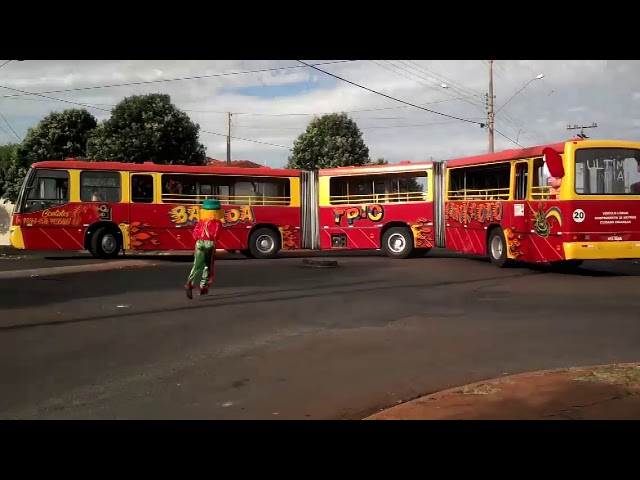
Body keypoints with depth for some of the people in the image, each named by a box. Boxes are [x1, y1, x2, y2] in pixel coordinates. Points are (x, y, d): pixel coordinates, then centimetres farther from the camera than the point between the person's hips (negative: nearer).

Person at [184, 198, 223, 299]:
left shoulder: (201, 221, 12)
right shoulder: (217, 223, 2)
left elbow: (195, 233, 5)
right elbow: (216, 236, -7)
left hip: (199, 243, 3)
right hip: (210, 244, -3)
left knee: (197, 265, -5)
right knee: (208, 266, 13)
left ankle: (189, 283, -28)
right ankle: (203, 287, 16)